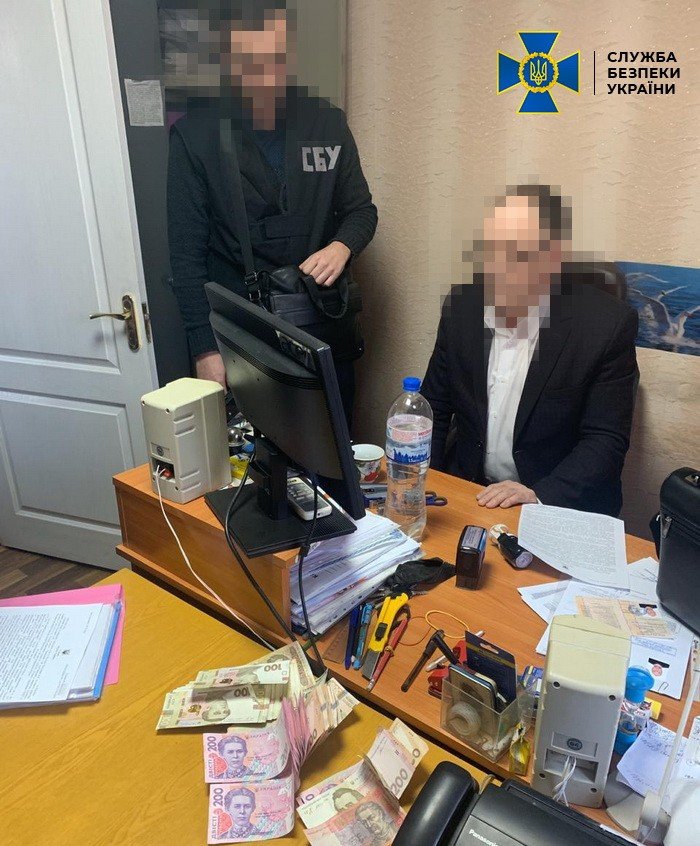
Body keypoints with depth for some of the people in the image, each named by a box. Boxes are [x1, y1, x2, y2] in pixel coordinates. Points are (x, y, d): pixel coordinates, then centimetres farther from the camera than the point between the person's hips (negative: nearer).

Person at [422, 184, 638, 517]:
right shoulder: (462, 305, -2)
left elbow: (607, 440, -11)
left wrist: (539, 495, -25)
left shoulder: (608, 323, -12)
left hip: (561, 506, -3)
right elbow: (434, 409, 5)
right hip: (467, 494, 3)